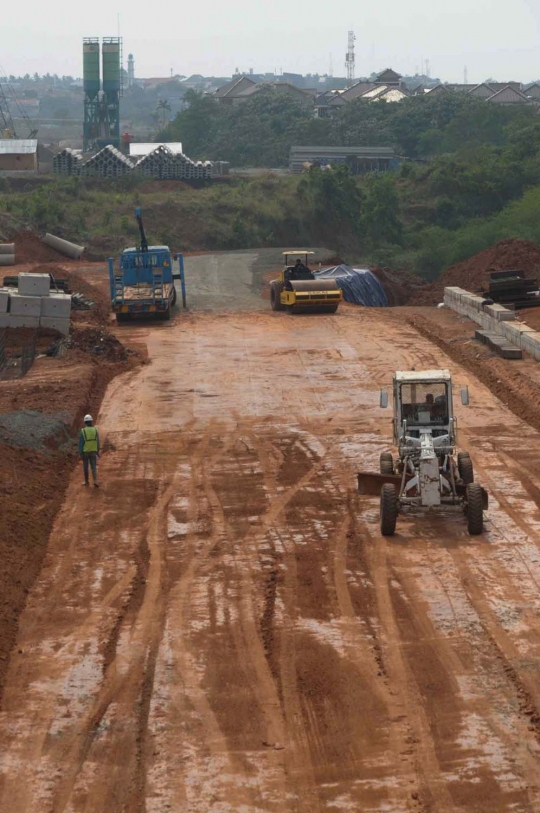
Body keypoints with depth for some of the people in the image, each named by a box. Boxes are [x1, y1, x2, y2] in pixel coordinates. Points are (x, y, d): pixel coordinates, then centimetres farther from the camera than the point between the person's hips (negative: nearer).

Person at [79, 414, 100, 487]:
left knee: (86, 467, 14)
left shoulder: (83, 431, -14)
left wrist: (80, 453, -8)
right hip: (93, 451, 2)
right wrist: (98, 451, 10)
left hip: (85, 452, -2)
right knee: (94, 467, 5)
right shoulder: (95, 430, -6)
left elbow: (81, 443, -13)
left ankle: (87, 481, 23)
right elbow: (97, 442, 0)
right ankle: (95, 481, -11)